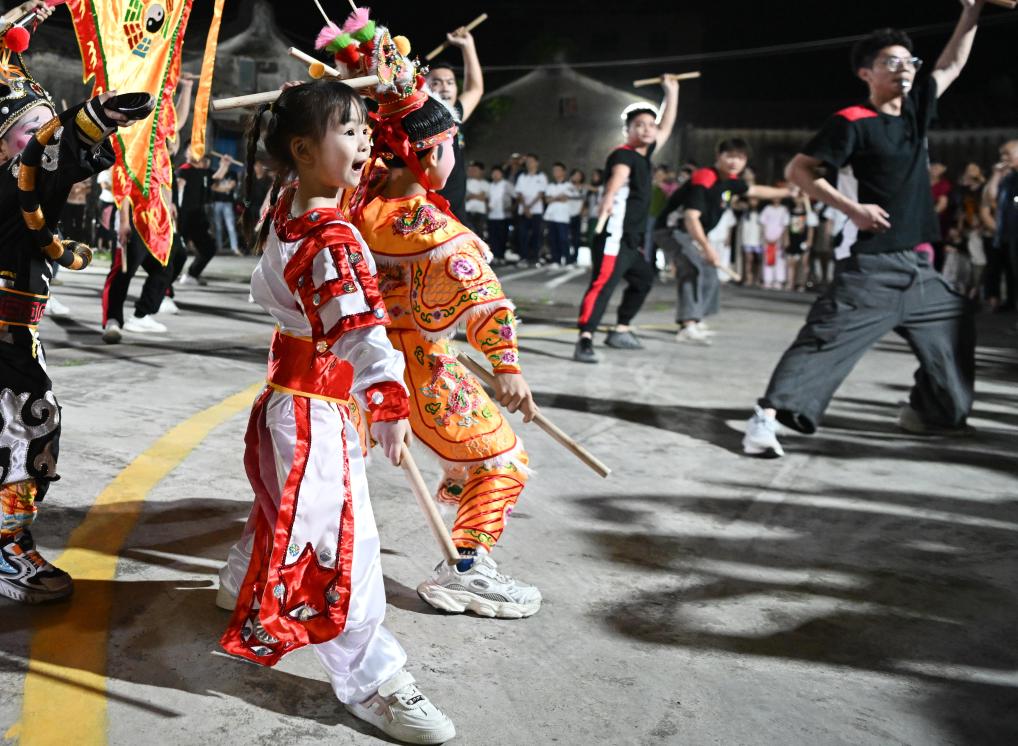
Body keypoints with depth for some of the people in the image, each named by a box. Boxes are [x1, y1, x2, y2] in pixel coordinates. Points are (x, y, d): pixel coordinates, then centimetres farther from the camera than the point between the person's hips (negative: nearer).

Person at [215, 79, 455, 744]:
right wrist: (390, 403, -46)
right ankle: (372, 679, 1)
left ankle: (247, 586, 55)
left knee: (288, 502, 31)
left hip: (288, 392, 10)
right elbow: (361, 327, -38)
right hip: (316, 407, -10)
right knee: (344, 538, -6)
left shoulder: (287, 207, 3)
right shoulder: (332, 236, -25)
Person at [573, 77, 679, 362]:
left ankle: (621, 331, 37)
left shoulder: (644, 153, 15)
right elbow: (619, 176, -36)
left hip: (633, 240, 10)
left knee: (643, 280, 27)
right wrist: (608, 199, -57)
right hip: (614, 236, -10)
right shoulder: (623, 154, -12)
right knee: (603, 285, -23)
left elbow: (666, 128, 31)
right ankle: (584, 341, -35)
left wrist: (671, 92, 31)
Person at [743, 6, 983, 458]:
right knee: (828, 338, -17)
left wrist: (973, 10, 17)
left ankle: (931, 412, 34)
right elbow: (797, 170, -10)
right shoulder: (852, 123, -9)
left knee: (954, 326, 20)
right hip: (869, 265, -8)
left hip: (916, 266, 8)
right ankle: (767, 417, -20)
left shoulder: (915, 108, 11)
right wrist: (851, 207, -18)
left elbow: (952, 64, 26)